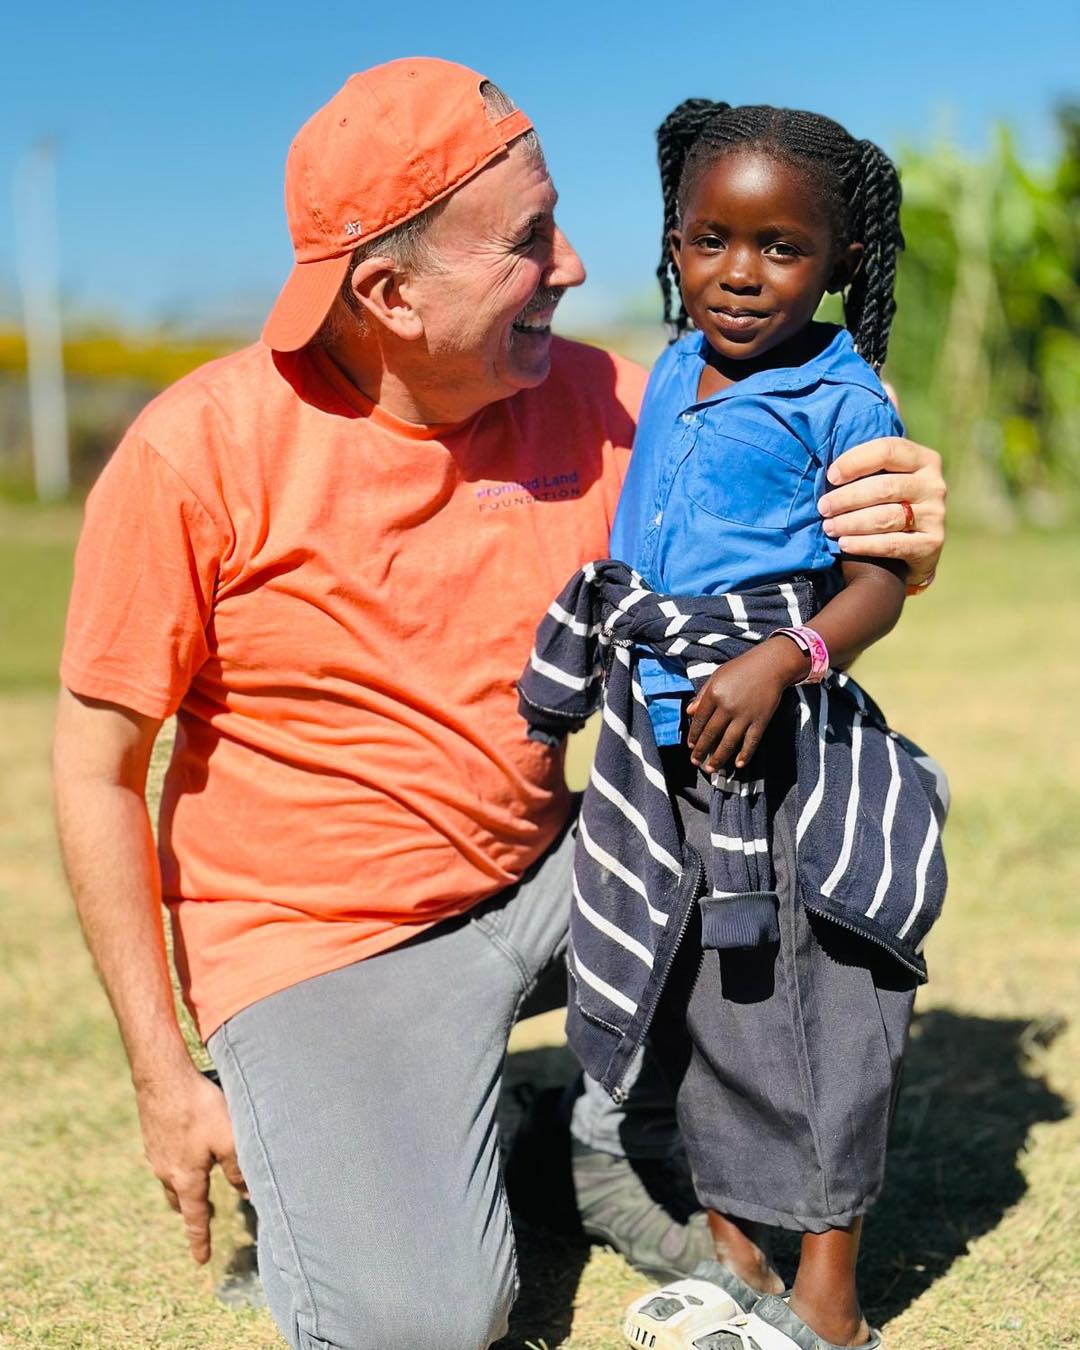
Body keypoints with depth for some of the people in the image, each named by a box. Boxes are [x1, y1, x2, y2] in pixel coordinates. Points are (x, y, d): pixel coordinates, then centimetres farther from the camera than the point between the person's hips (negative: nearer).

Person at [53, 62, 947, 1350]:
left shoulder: (597, 401, -7)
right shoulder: (198, 456, -18)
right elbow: (96, 775, -10)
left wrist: (893, 543, -25)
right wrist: (162, 1082, -10)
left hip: (544, 874, 5)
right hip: (320, 941, -5)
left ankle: (616, 1139, 10)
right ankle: (317, 1147, 13)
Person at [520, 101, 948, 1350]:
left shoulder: (842, 400, -10)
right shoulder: (668, 376, 9)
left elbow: (878, 586, -13)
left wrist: (783, 662, -28)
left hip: (785, 733, -6)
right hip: (659, 731, 7)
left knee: (814, 1000, 2)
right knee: (696, 998, 14)